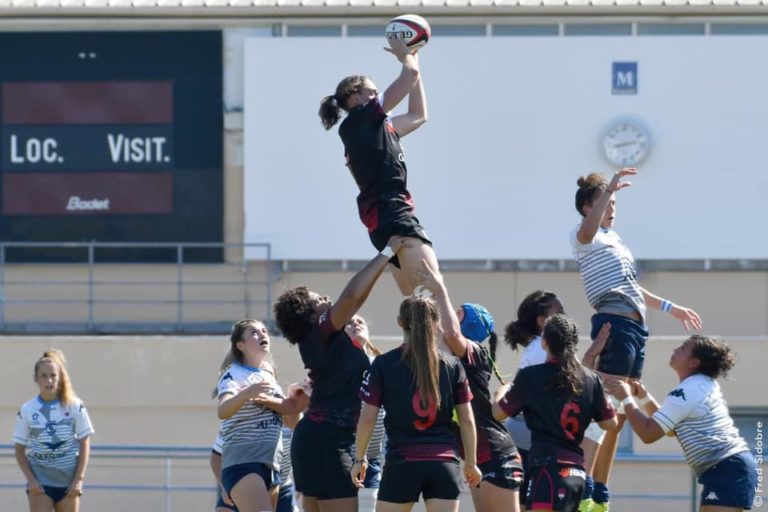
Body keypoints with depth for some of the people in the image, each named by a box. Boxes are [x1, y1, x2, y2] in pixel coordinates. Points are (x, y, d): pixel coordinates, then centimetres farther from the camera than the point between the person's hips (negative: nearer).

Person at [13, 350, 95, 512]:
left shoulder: (75, 406, -3)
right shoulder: (27, 410, -3)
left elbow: (85, 445, 1)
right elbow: (20, 450, 3)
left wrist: (79, 479, -6)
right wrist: (31, 480, -8)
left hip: (68, 481, 1)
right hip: (39, 481, -1)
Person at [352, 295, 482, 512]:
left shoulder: (383, 364, -1)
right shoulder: (452, 366, 5)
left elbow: (367, 418, -1)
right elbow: (467, 420, 7)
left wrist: (359, 458, 12)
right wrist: (470, 463, 18)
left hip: (402, 463, -2)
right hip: (444, 463, 2)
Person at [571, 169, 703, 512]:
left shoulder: (612, 239, 24)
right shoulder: (585, 238, -3)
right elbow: (588, 229, -30)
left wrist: (670, 308, 39)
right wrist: (609, 189, -39)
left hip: (634, 327, 9)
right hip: (615, 325, -9)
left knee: (619, 413, 11)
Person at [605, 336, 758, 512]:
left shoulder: (688, 391, -12)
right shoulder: (703, 385, 19)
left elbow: (648, 434, -14)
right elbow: (672, 429, 29)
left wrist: (626, 399, -2)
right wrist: (645, 397, 21)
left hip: (727, 470, -11)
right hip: (732, 466, 11)